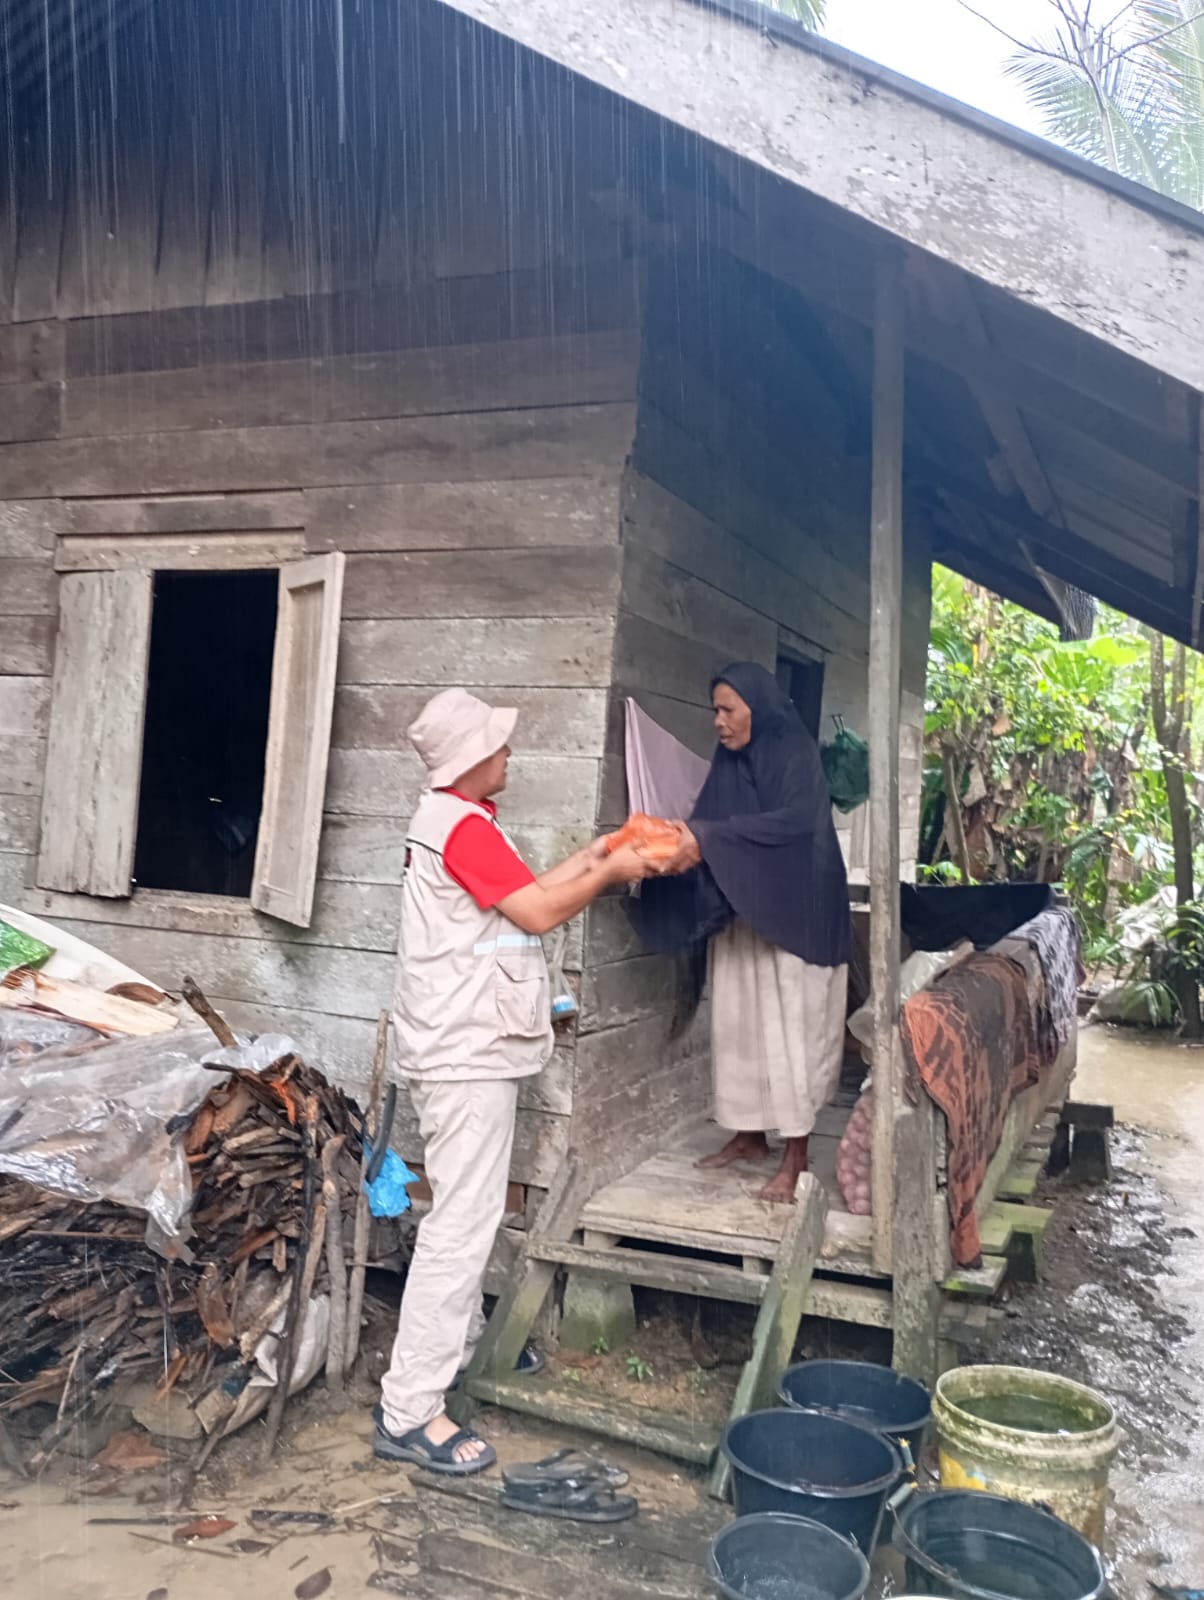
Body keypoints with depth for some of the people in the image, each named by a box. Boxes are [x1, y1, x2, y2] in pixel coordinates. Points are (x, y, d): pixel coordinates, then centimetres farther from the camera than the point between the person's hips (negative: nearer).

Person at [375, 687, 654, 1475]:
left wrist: (591, 857, 16)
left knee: (470, 1209, 22)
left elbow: (525, 896, 17)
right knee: (463, 1221, -8)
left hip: (470, 1047, 11)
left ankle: (462, 1343, 39)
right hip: (468, 1054, -11)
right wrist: (610, 874, -5)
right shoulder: (465, 826, -19)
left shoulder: (454, 820, 13)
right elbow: (540, 912, -18)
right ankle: (410, 1411, -2)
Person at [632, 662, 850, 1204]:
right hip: (738, 913, 7)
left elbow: (793, 820, -26)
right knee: (738, 1022, 9)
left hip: (791, 912, -7)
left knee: (789, 1026, -4)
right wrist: (680, 841, -17)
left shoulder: (795, 752, -11)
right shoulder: (727, 762, 9)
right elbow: (706, 825, 6)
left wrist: (706, 840, -32)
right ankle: (750, 1134, 23)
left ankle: (796, 1155, 2)